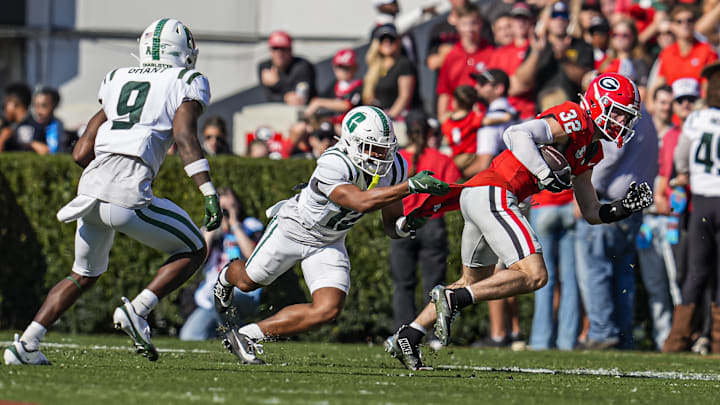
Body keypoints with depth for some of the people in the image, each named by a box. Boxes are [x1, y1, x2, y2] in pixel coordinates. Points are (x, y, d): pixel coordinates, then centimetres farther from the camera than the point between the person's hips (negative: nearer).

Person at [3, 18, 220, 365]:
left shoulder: (118, 80, 23)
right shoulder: (185, 83, 8)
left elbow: (81, 153, 20)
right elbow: (185, 138, -11)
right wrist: (210, 194, -16)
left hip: (92, 183, 6)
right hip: (129, 193, -6)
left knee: (84, 274, 26)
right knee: (193, 250, 15)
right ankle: (137, 311, -4)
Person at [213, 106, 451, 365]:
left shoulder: (393, 168, -18)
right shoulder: (333, 166, -40)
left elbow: (391, 227, -9)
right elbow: (362, 202, -54)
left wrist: (405, 226, -32)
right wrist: (411, 185, -58)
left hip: (329, 243, 5)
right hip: (293, 230, -5)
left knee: (327, 310, -13)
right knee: (248, 282, 18)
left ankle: (247, 336, -1)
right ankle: (228, 276, 59)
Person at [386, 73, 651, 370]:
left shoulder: (590, 150, 21)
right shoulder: (574, 120, -9)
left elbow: (592, 212, 24)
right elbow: (517, 134, -23)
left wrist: (623, 208, 7)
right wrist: (546, 175, -25)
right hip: (494, 195, -11)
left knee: (475, 282, 25)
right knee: (534, 275, -15)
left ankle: (407, 337, 26)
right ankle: (452, 298, -17)